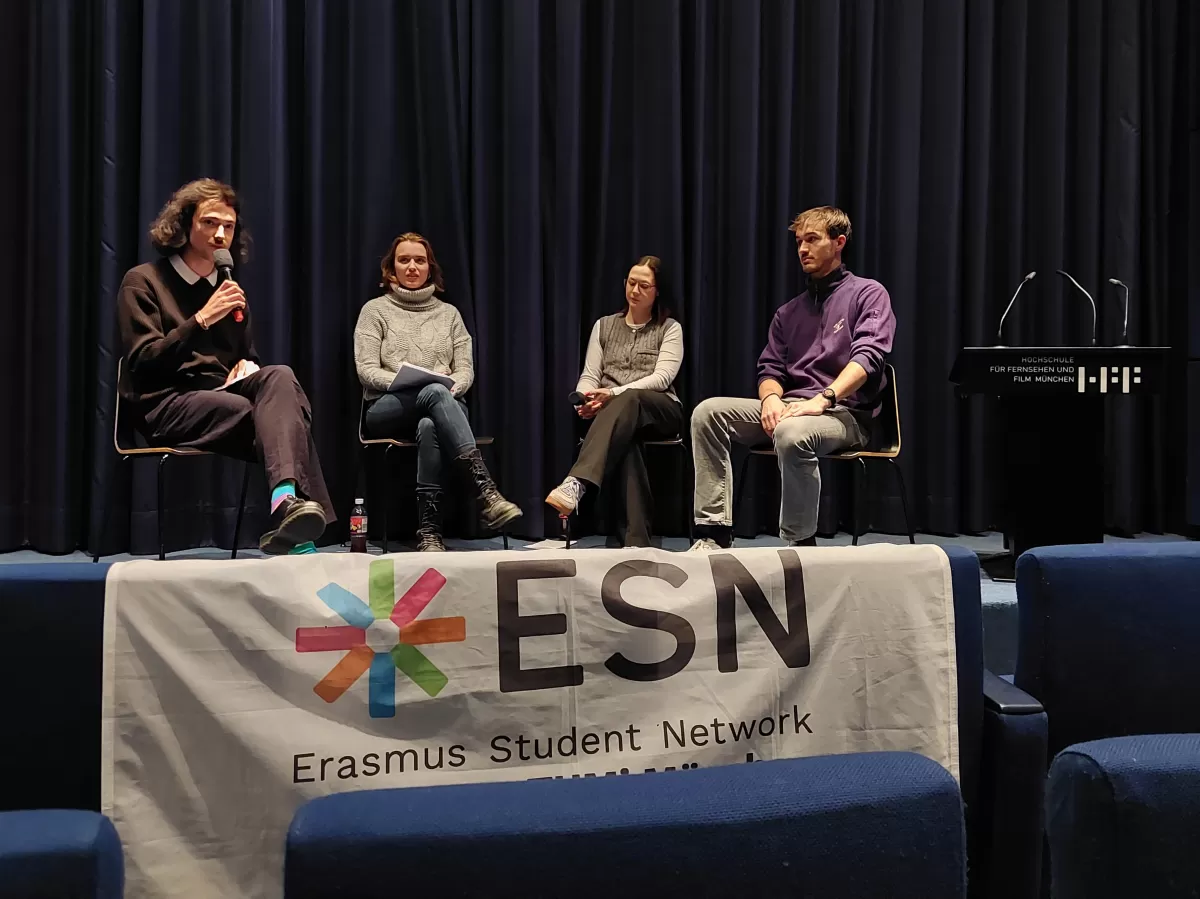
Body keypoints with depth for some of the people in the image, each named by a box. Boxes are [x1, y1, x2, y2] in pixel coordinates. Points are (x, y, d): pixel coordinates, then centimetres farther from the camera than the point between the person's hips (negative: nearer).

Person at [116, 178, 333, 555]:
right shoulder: (143, 281, 5)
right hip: (167, 405, -4)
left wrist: (246, 367, 3)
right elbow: (142, 363, -7)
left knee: (279, 376, -33)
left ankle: (286, 502, -52)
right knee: (277, 414, -32)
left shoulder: (230, 288, 22)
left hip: (224, 394, 4)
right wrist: (201, 319, -17)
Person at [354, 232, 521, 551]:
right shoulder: (375, 310, 14)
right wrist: (403, 382, -17)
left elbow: (466, 369, 12)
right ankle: (486, 491, -50)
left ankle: (430, 532, -44)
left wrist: (453, 385, -12)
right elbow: (366, 370, 1)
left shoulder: (448, 313, 21)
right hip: (387, 409, -1)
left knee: (428, 426, -40)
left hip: (444, 403, 2)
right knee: (434, 392, -39)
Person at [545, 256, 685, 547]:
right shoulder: (604, 326, 19)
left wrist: (614, 394, -21)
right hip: (616, 413, 2)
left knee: (628, 401, -40)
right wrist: (585, 400, -15)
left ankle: (576, 484, -58)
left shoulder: (670, 328, 10)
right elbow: (589, 376, 11)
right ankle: (636, 540, -45)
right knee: (624, 438, -38)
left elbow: (662, 377, -6)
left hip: (659, 411, -1)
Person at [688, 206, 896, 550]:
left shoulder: (868, 294, 4)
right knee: (708, 412, -16)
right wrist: (771, 397, -11)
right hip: (789, 408, 6)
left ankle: (800, 543, -21)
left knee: (792, 433, -40)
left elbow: (868, 356, -13)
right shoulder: (789, 312, 21)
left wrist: (823, 399, -27)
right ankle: (713, 532, -19)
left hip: (846, 413, -6)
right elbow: (770, 369, 14)